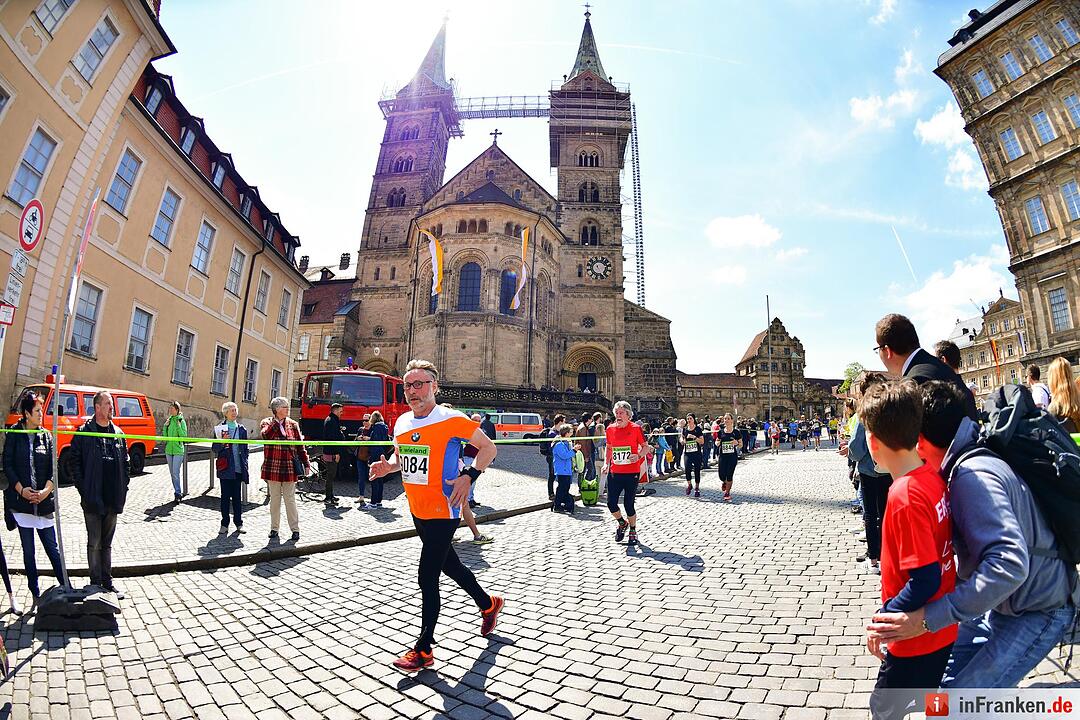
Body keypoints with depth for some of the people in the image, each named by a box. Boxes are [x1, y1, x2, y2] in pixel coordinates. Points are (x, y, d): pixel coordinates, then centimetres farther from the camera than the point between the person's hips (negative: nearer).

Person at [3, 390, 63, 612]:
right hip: (21, 501, -1)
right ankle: (35, 595, 17)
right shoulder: (14, 435, 0)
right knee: (28, 551, 7)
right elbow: (7, 465, -2)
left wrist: (46, 490, -11)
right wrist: (21, 489, -12)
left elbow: (53, 468, 3)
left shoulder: (46, 437, 5)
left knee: (52, 548, 3)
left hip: (43, 501, 1)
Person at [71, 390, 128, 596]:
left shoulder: (118, 433, 9)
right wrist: (84, 490, -10)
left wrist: (123, 490, 6)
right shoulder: (84, 432, -5)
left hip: (113, 499, 4)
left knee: (107, 543, 14)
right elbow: (75, 462, -6)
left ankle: (107, 582, 22)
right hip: (93, 499, -4)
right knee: (94, 543, 3)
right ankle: (95, 584, 14)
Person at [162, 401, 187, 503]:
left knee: (176, 473, -11)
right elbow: (164, 436, 10)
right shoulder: (168, 420, 10)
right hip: (169, 450, 6)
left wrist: (178, 426, -19)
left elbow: (184, 436, -13)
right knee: (172, 473, 11)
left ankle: (177, 493, -6)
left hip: (178, 450, -6)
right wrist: (165, 426, -2)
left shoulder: (181, 421, -6)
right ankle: (177, 493, 19)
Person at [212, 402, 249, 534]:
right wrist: (222, 442, -18)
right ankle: (224, 524, 13)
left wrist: (245, 469, 6)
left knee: (237, 497, 6)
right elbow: (214, 449, 3)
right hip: (225, 468, -1)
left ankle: (238, 523, 14)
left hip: (238, 469, 1)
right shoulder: (219, 428, 2)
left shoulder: (242, 429, 8)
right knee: (225, 496, 4)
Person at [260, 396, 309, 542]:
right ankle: (274, 528, 22)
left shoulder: (293, 425, 6)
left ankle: (295, 529, 9)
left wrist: (306, 463, 5)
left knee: (290, 500, 3)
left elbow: (300, 446, 8)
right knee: (274, 500, 10)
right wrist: (276, 421, -19)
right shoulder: (267, 422, 2)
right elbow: (264, 435, -21)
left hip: (289, 468, 0)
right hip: (273, 468, 0)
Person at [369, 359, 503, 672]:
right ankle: (489, 604, 44)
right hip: (417, 512, 8)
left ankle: (424, 650, 17)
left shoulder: (452, 419, -16)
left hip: (442, 513, -8)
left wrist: (468, 476, -21)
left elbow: (488, 447, -9)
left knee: (426, 578, -2)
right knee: (450, 565, 21)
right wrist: (387, 466, -1)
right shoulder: (402, 422, 4)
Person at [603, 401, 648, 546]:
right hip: (614, 472, 4)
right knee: (611, 503, -1)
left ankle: (633, 531, 27)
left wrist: (639, 455, -18)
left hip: (632, 472, -3)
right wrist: (606, 463, 6)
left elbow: (646, 447, 1)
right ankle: (622, 523, 30)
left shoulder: (636, 428, -6)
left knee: (628, 504, 1)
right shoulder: (610, 429, 5)